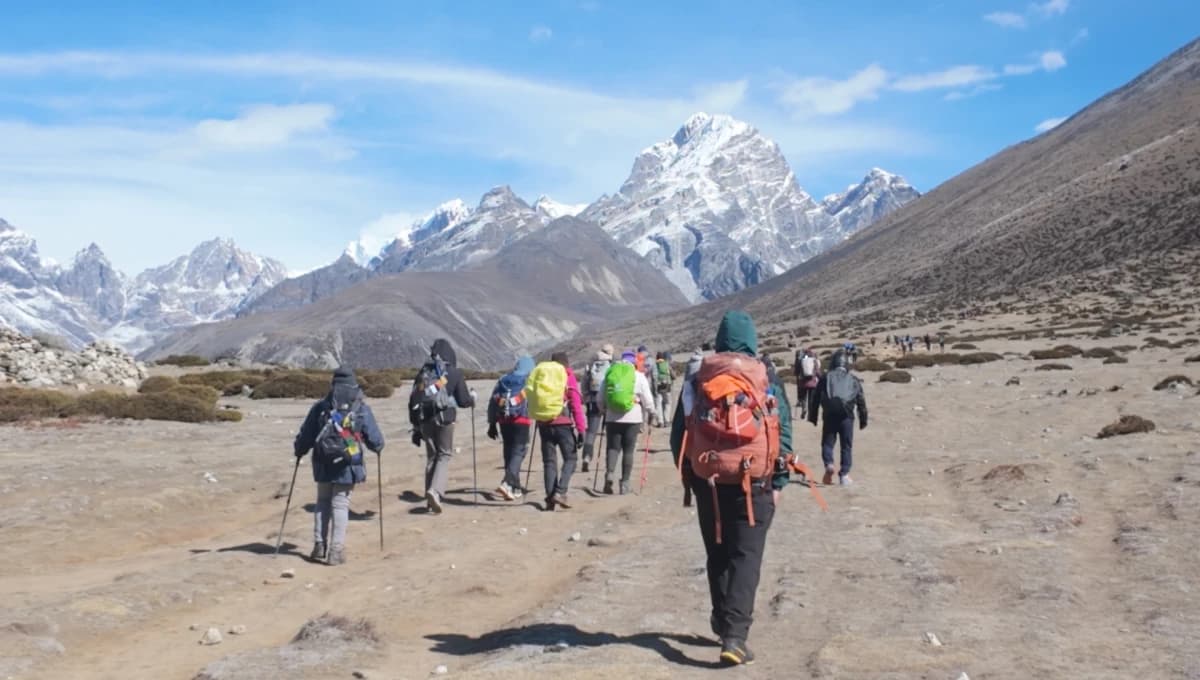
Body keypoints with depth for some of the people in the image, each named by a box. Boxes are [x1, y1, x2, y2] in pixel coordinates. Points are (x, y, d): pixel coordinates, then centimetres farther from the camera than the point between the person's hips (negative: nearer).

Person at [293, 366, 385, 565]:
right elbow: (374, 439, 3)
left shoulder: (320, 408, 2)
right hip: (347, 466, -2)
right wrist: (378, 448, 25)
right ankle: (336, 551, -3)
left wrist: (299, 451, 25)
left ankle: (319, 545, 14)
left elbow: (305, 436, 6)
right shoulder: (361, 409, -2)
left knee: (323, 503, 17)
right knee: (340, 505, 2)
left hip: (323, 465, 2)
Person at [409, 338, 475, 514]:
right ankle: (435, 491, -18)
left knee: (431, 456, 14)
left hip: (424, 419, 4)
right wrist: (472, 399, 23)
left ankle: (431, 499, 17)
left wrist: (416, 428, 18)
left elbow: (413, 402, 13)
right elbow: (463, 401, 0)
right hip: (444, 419, -4)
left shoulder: (422, 373, 13)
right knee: (444, 455, 4)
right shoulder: (454, 373, 1)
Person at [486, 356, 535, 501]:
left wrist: (492, 423, 15)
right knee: (518, 452, -5)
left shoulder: (503, 379, 16)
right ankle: (507, 483, -23)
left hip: (504, 420, 5)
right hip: (521, 420, -5)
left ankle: (515, 487, 19)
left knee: (509, 451, 13)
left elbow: (492, 402, 13)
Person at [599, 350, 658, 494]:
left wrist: (604, 411, 25)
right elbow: (647, 398, 0)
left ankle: (609, 472, -17)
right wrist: (652, 414, 14)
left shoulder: (609, 374, 6)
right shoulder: (639, 376, 0)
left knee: (613, 447, 8)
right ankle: (624, 482, 6)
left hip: (612, 417, 1)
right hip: (632, 418, -1)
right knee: (628, 450, 6)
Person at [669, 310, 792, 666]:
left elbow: (678, 434, 6)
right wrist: (778, 482, 4)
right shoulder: (767, 381, -1)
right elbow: (783, 434, -2)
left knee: (718, 556, 17)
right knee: (746, 557, -2)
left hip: (708, 481, 2)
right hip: (753, 482, -2)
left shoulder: (697, 380, 4)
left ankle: (724, 622, 28)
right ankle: (734, 634, -11)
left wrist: (689, 476, 16)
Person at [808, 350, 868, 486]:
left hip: (829, 415, 0)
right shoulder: (853, 380, 14)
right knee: (846, 445, 7)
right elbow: (861, 401, 14)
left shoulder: (825, 378, 12)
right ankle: (844, 475, 3)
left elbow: (816, 399, 9)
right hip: (846, 416, 0)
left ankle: (829, 464, -16)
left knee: (827, 443, 9)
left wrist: (813, 417, 12)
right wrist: (863, 420, 18)